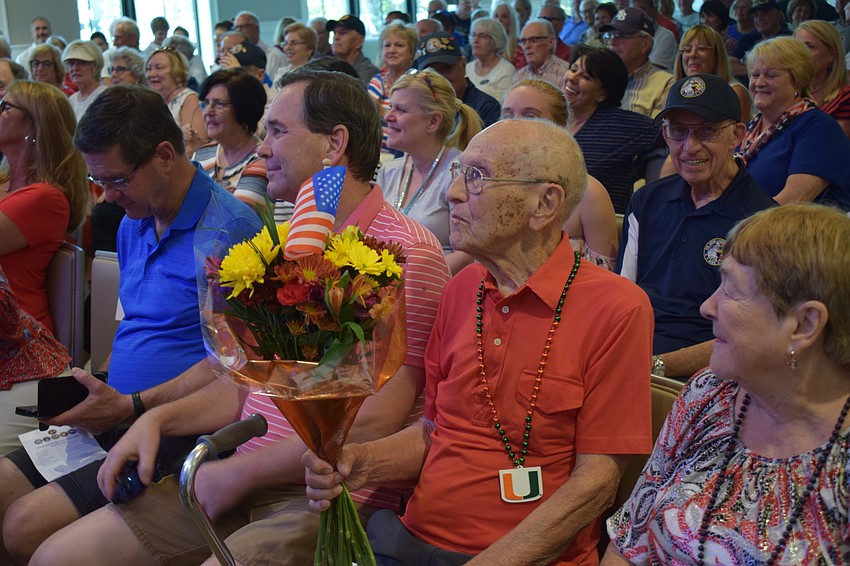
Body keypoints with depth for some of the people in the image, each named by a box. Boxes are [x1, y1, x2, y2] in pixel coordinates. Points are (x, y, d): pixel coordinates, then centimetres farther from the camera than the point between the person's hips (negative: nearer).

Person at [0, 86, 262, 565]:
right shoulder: (133, 224, 15)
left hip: (175, 434, -9)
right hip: (117, 420, 9)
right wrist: (99, 395, 6)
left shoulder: (228, 229, -15)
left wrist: (130, 407, -18)